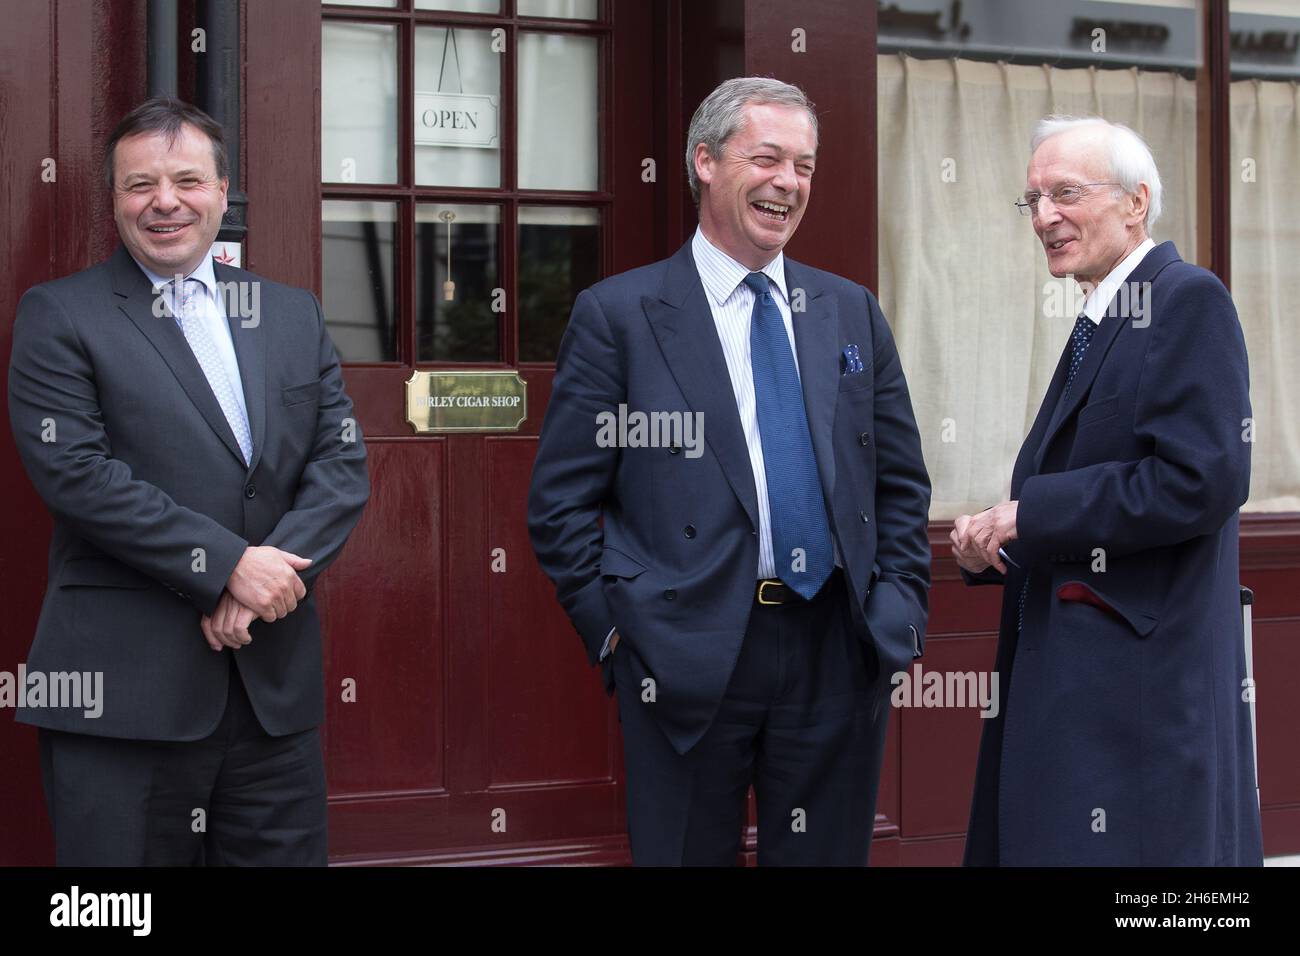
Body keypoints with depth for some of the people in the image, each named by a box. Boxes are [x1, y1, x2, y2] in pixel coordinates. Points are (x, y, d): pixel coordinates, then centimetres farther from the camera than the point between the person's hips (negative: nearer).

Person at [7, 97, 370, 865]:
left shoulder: (293, 314, 15)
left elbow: (343, 465, 7)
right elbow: (76, 472, -11)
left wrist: (273, 575, -10)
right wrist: (227, 565, -15)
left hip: (277, 685, 4)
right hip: (123, 687, -4)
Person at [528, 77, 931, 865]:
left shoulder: (852, 312, 12)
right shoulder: (619, 315, -1)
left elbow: (902, 482, 15)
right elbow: (561, 499, -2)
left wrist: (900, 608, 4)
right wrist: (615, 629, -7)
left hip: (840, 653, 4)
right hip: (688, 658, -3)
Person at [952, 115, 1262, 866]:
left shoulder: (1188, 301, -9)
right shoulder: (1101, 323, 19)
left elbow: (1203, 480, -20)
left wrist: (1028, 516, -15)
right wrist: (993, 542, 4)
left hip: (1143, 688, -9)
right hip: (1069, 687, 9)